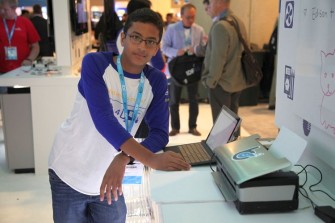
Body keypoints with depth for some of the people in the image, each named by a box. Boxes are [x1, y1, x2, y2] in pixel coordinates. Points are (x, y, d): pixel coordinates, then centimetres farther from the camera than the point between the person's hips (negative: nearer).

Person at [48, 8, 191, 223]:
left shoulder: (157, 81, -4)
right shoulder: (95, 63, -16)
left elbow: (160, 133, -12)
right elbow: (103, 118, -29)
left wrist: (123, 159, -31)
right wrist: (151, 159, -39)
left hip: (109, 178, 3)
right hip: (70, 174, -3)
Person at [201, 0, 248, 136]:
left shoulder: (220, 26, -21)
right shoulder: (238, 22, 6)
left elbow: (217, 58, -22)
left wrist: (211, 81, -11)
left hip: (222, 83, -8)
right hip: (237, 80, 8)